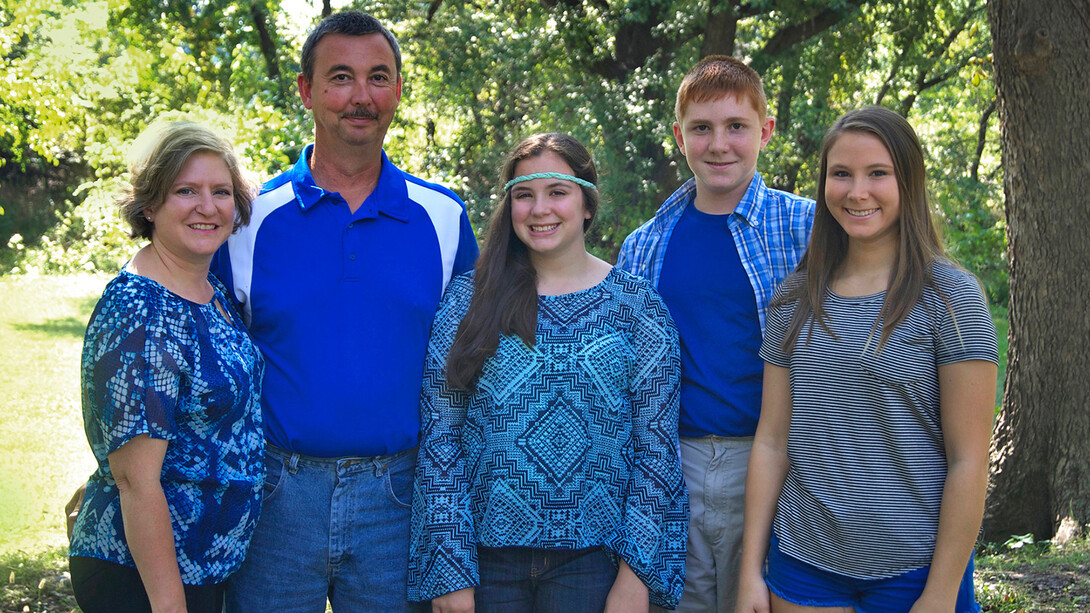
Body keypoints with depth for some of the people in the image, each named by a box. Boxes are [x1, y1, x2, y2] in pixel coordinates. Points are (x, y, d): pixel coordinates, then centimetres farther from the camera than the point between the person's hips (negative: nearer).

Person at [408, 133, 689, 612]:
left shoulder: (638, 307, 1)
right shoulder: (467, 299, 1)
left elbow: (655, 447, 0)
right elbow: (439, 435, -1)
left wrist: (637, 573, -6)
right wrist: (448, 570, -6)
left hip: (591, 558, 0)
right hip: (487, 552, 0)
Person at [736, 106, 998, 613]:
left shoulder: (950, 296, -7)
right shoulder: (795, 300, 5)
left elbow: (968, 460, -10)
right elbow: (772, 442, 5)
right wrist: (751, 570, 2)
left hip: (913, 571, -3)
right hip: (802, 565, 4)